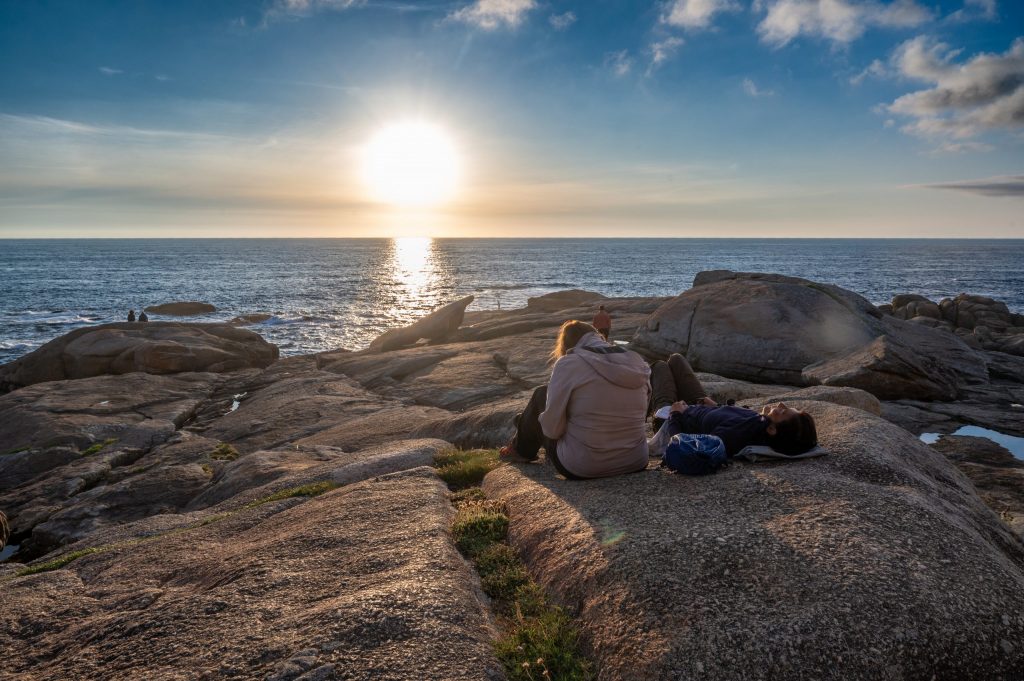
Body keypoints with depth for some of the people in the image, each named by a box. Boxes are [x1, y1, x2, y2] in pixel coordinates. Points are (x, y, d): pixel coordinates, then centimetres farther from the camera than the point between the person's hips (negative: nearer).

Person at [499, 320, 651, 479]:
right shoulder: (638, 363, 2)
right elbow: (640, 417, 8)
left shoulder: (569, 364, -12)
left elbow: (552, 429, -11)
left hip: (580, 468, -5)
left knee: (541, 395, 17)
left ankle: (522, 451, 40)